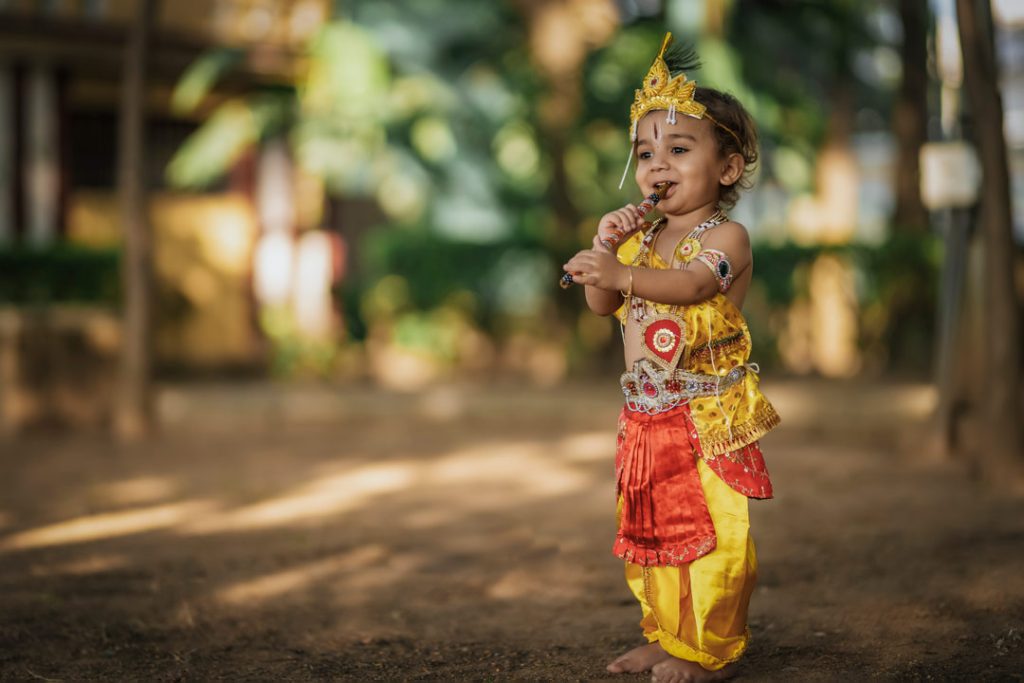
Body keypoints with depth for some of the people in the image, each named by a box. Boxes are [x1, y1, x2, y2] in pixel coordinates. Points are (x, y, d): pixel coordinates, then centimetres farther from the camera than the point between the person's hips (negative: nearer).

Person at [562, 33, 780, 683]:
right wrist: (605, 244, -6)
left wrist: (622, 273, -44)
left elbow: (690, 284, -29)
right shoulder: (643, 238, 12)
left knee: (714, 531, -4)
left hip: (709, 413, -7)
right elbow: (602, 305, 8)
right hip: (647, 416, 7)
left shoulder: (726, 236, -9)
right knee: (651, 529, 14)